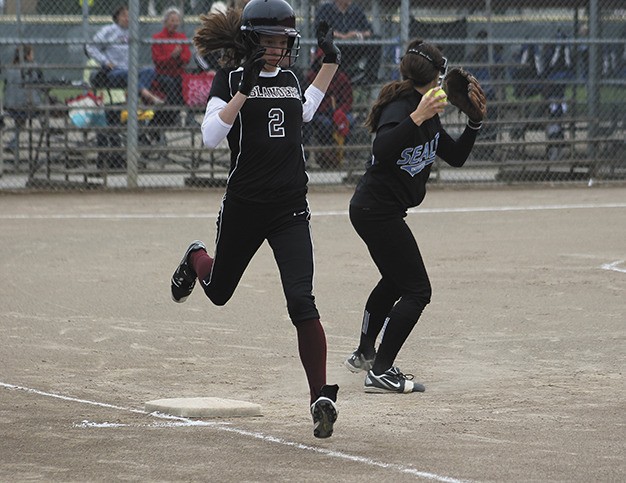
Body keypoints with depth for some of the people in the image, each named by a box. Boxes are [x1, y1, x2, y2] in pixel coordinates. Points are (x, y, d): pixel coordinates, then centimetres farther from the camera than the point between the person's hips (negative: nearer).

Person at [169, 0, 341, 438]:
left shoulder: (289, 79, 9)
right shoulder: (230, 79, -7)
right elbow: (211, 135, -21)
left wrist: (331, 62, 23)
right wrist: (244, 89, -29)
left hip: (291, 210, 2)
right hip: (244, 206, -2)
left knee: (301, 301, -15)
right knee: (219, 292, 20)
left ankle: (322, 397, -13)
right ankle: (197, 259, 57)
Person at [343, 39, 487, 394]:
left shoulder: (428, 115, 11)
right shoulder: (401, 107, -18)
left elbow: (456, 157, 16)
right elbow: (382, 150, -36)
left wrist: (476, 121, 5)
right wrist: (417, 118, -41)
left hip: (374, 209, 11)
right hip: (378, 210, -11)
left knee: (395, 281, 29)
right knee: (416, 290, -10)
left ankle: (365, 354, 44)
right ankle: (380, 372, -11)